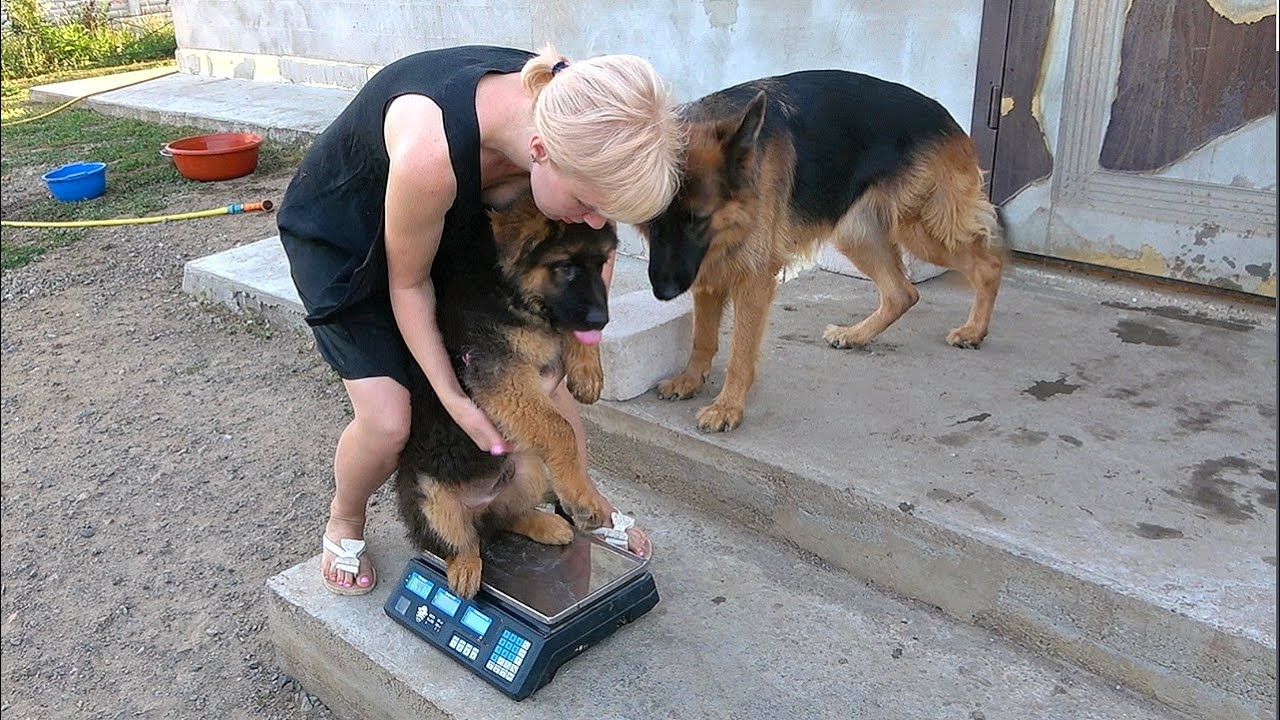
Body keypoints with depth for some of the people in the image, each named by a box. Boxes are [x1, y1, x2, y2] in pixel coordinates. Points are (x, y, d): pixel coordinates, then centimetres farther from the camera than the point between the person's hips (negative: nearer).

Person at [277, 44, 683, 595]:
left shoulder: (576, 122, -28)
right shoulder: (431, 152, -45)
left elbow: (594, 240, -6)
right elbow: (407, 282, -25)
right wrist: (454, 400, -20)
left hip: (458, 222, 5)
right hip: (338, 235, -5)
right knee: (387, 421, -14)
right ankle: (344, 524, 21)